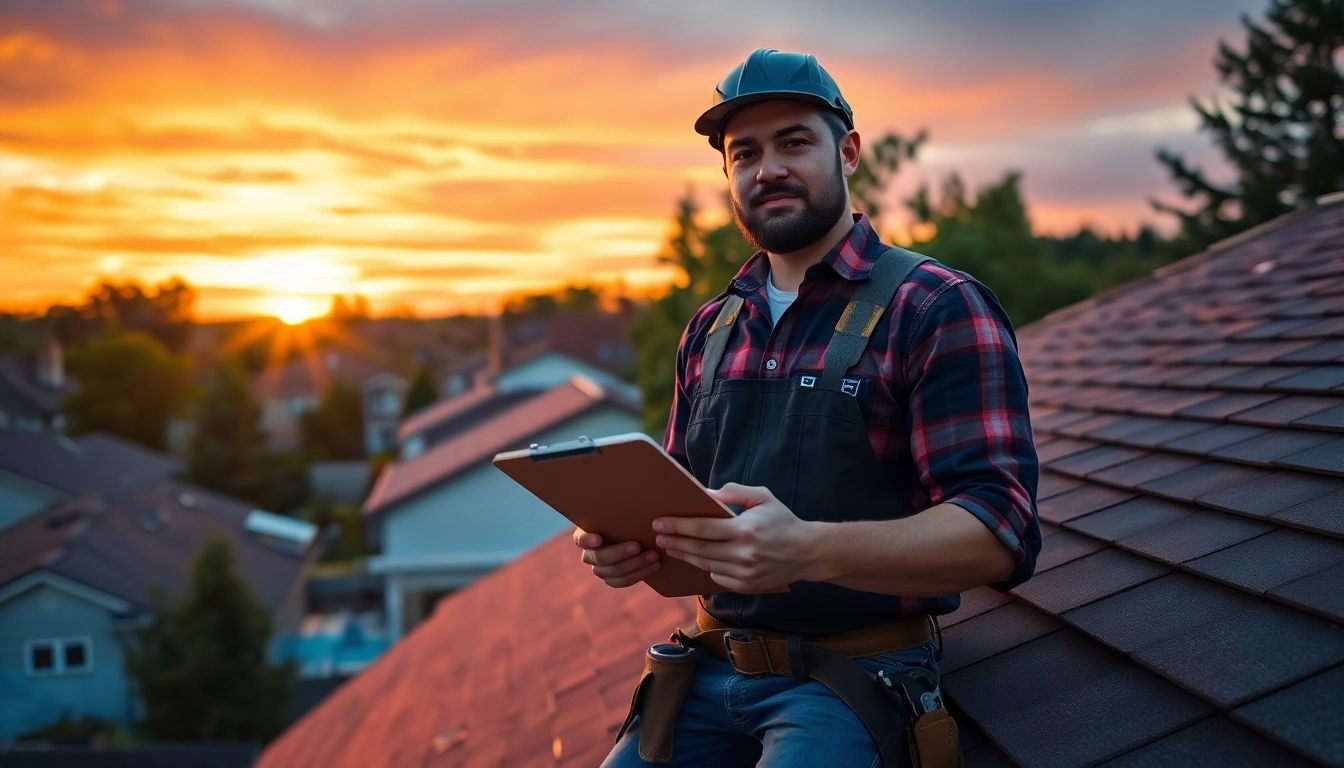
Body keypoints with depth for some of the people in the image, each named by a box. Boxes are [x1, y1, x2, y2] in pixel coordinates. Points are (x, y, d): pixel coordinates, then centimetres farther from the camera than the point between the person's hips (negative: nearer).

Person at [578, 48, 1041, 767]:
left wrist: (807, 550, -31)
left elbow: (999, 532, -16)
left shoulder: (937, 309, -7)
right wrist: (626, 539, -5)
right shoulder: (709, 330, 13)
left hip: (854, 679, -5)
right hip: (709, 669, 5)